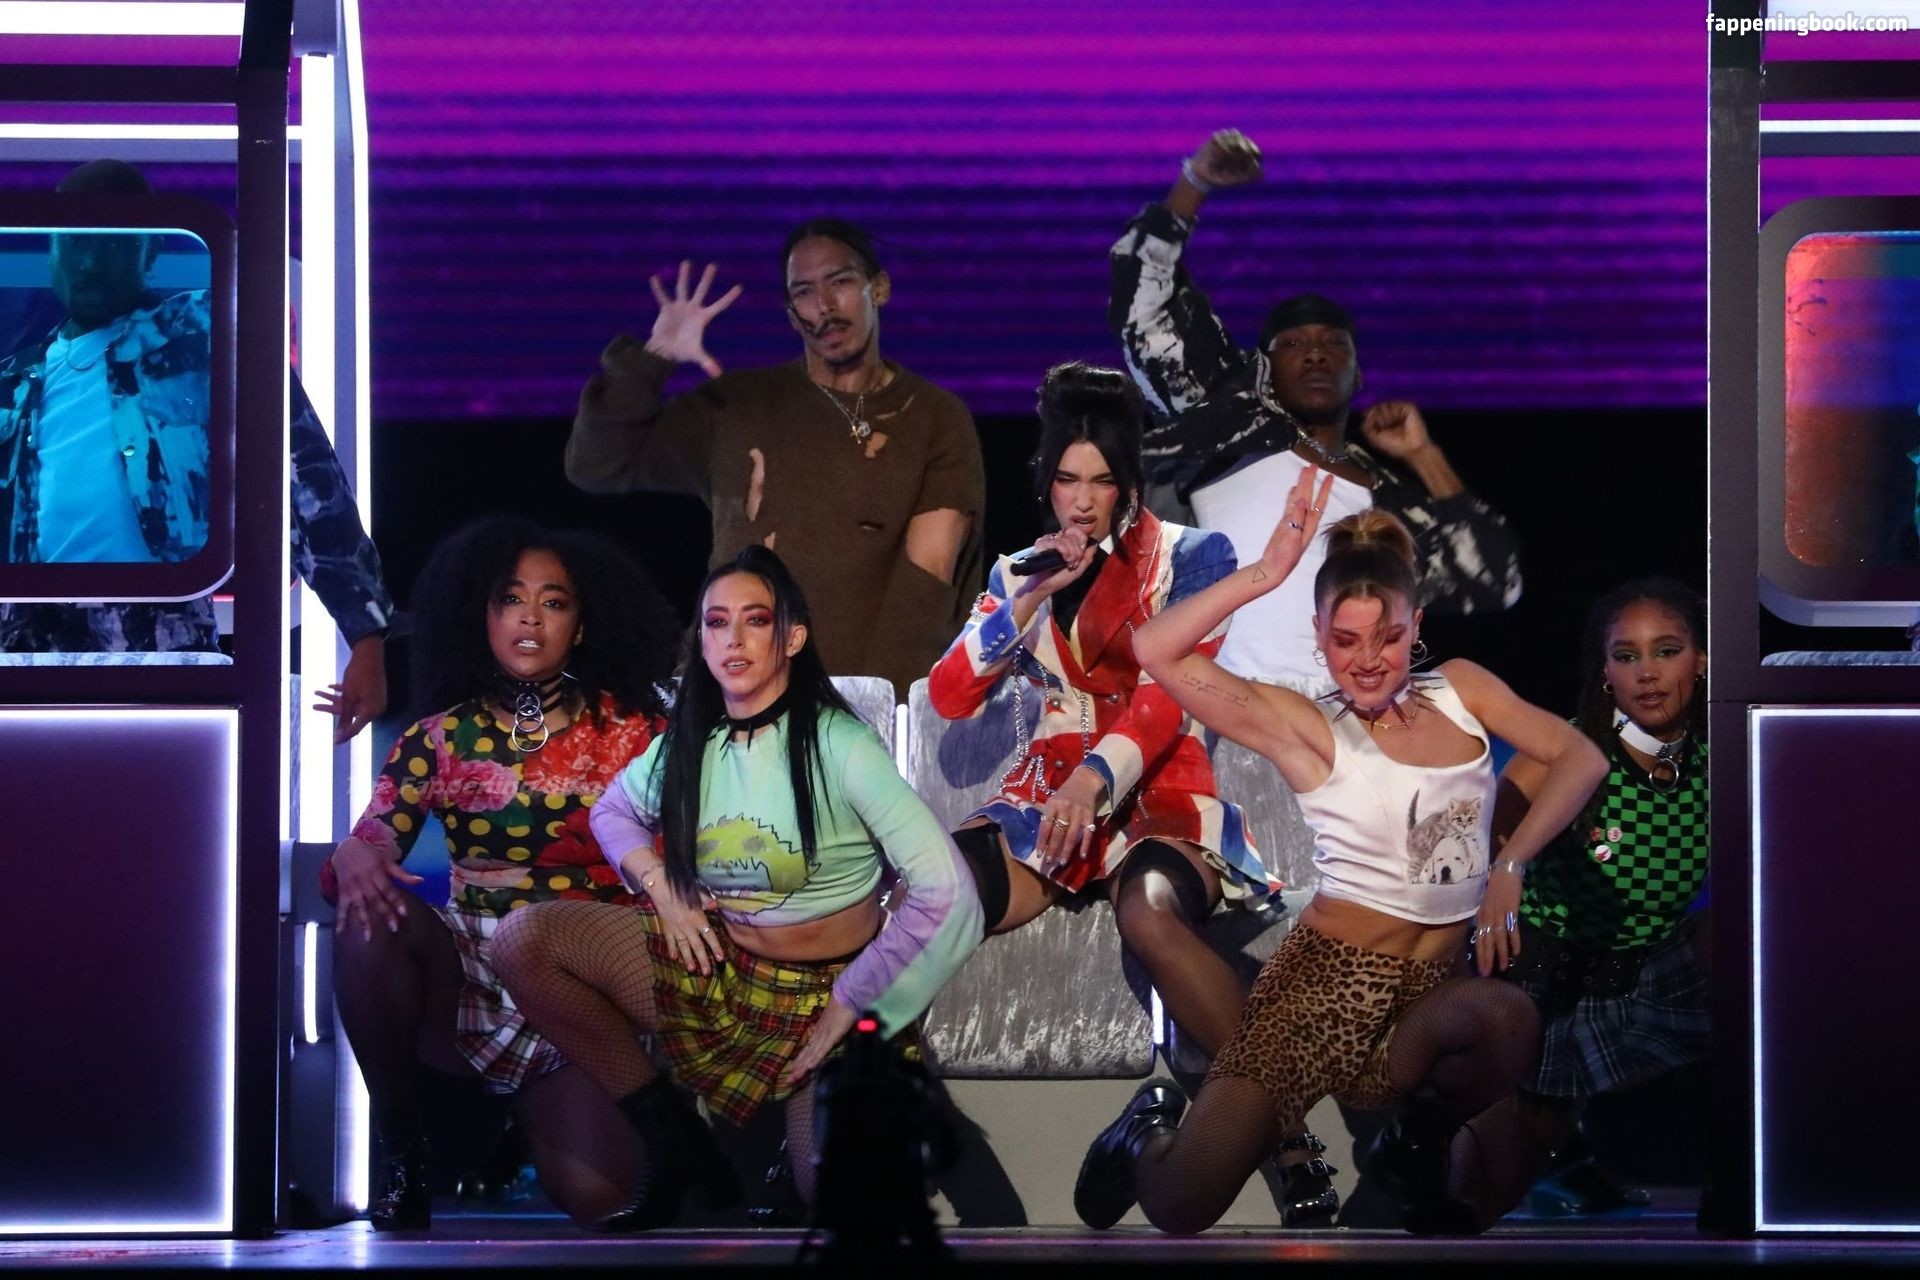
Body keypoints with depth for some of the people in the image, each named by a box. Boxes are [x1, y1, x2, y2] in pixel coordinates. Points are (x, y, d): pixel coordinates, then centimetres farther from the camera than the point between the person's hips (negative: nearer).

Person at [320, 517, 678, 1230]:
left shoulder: (628, 729, 4)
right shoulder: (441, 738, 7)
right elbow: (370, 841, -2)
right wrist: (352, 858, -27)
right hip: (467, 966, 2)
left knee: (594, 1193, -25)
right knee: (367, 922, -32)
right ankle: (401, 1143, -10)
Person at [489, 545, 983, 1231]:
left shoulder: (839, 746, -17)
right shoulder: (688, 744, 0)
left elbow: (946, 892, -22)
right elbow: (612, 811, 22)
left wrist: (846, 1007, -19)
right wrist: (661, 890, 0)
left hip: (821, 994, -5)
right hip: (714, 963, 5)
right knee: (524, 939, -14)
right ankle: (674, 1142, -4)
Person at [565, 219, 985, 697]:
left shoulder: (937, 420, 6)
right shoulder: (737, 405, 12)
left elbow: (926, 579, -3)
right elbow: (597, 468, 11)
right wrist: (649, 362, -3)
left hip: (875, 700, -1)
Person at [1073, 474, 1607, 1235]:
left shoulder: (1462, 689, 9)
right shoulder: (1307, 729, -4)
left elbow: (1579, 757, 4)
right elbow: (1158, 653, -15)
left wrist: (1510, 866, -7)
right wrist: (1264, 574, -19)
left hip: (1436, 989, 4)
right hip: (1331, 973, -4)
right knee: (1176, 1206, -14)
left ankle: (1417, 1141, 13)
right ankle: (1151, 1132, 23)